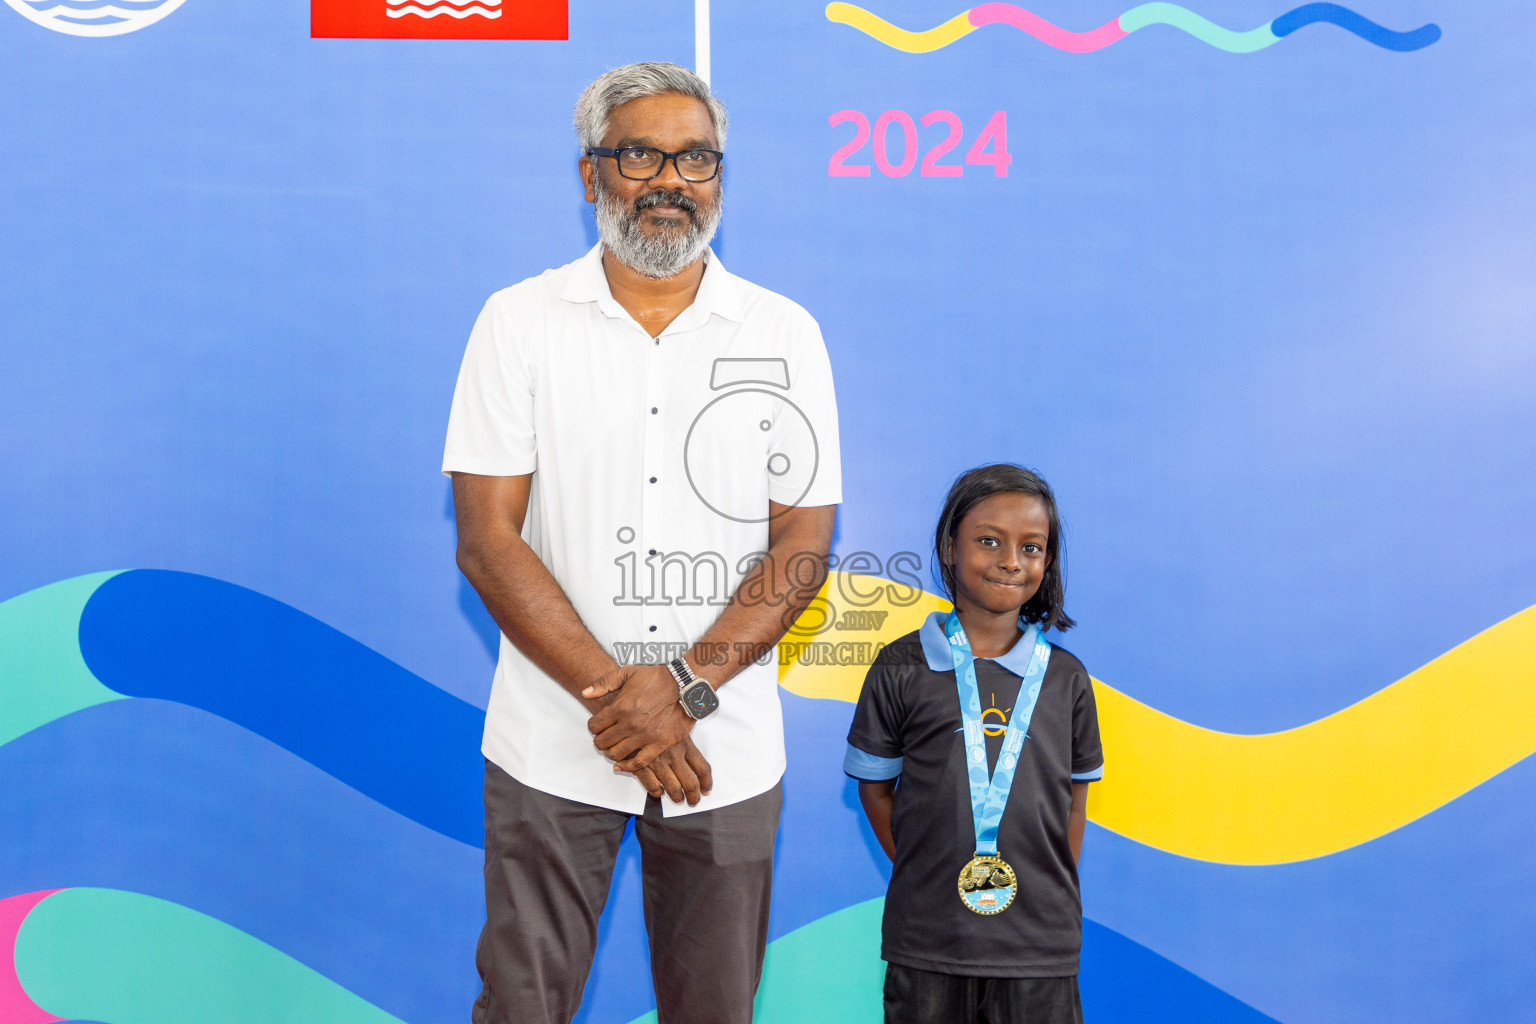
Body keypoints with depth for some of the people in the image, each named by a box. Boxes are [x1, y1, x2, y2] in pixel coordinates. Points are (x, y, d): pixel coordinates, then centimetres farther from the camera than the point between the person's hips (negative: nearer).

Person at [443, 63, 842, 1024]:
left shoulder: (785, 333, 3)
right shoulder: (520, 322, 0)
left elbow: (803, 541, -2)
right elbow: (487, 539, -6)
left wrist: (684, 689, -14)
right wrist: (611, 693, -14)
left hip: (726, 752, 1)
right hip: (552, 748, -1)